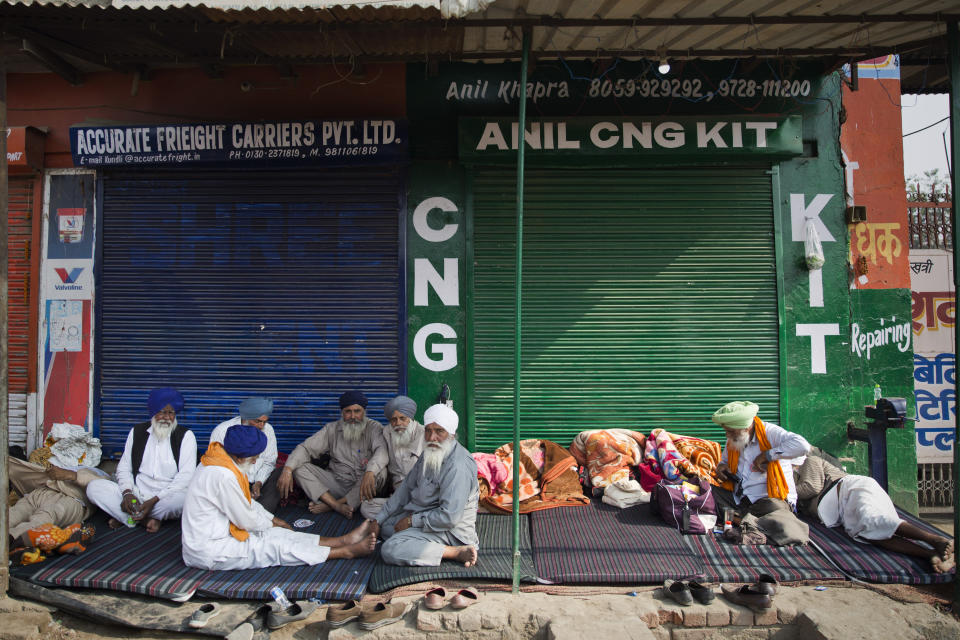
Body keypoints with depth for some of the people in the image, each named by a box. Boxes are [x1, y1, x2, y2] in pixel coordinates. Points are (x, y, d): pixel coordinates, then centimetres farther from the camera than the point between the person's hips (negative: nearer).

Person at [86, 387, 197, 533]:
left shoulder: (186, 436, -1)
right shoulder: (137, 432, 12)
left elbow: (186, 476, -9)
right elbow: (124, 468, 11)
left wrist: (155, 500, -20)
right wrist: (127, 492, -10)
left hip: (166, 497, -3)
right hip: (136, 494, 3)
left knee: (183, 497, -37)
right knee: (94, 487, -14)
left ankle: (124, 516, -15)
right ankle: (145, 519, -18)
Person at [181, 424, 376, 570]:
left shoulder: (218, 462, 6)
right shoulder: (224, 476, -27)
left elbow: (247, 502, 19)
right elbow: (247, 521, -19)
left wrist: (273, 519, 18)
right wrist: (270, 524, 1)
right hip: (209, 552, -10)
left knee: (279, 534, 3)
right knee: (277, 545, -10)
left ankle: (344, 540, 3)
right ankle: (347, 551, -6)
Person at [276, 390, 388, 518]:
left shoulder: (374, 428, -7)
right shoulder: (332, 429, 4)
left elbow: (382, 450, -26)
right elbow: (305, 448, -2)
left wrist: (370, 472, -47)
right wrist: (287, 469, -21)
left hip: (363, 486, -3)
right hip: (337, 483, 3)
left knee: (380, 472, -35)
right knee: (300, 467, -12)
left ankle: (329, 504, -23)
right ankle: (338, 506, -27)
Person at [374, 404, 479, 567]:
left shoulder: (458, 466, -27)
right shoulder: (430, 454, 6)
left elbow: (449, 518, -29)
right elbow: (407, 487, 13)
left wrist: (412, 521, -17)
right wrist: (378, 520, 10)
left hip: (449, 529, -10)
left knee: (390, 550, -24)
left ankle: (456, 552, -18)